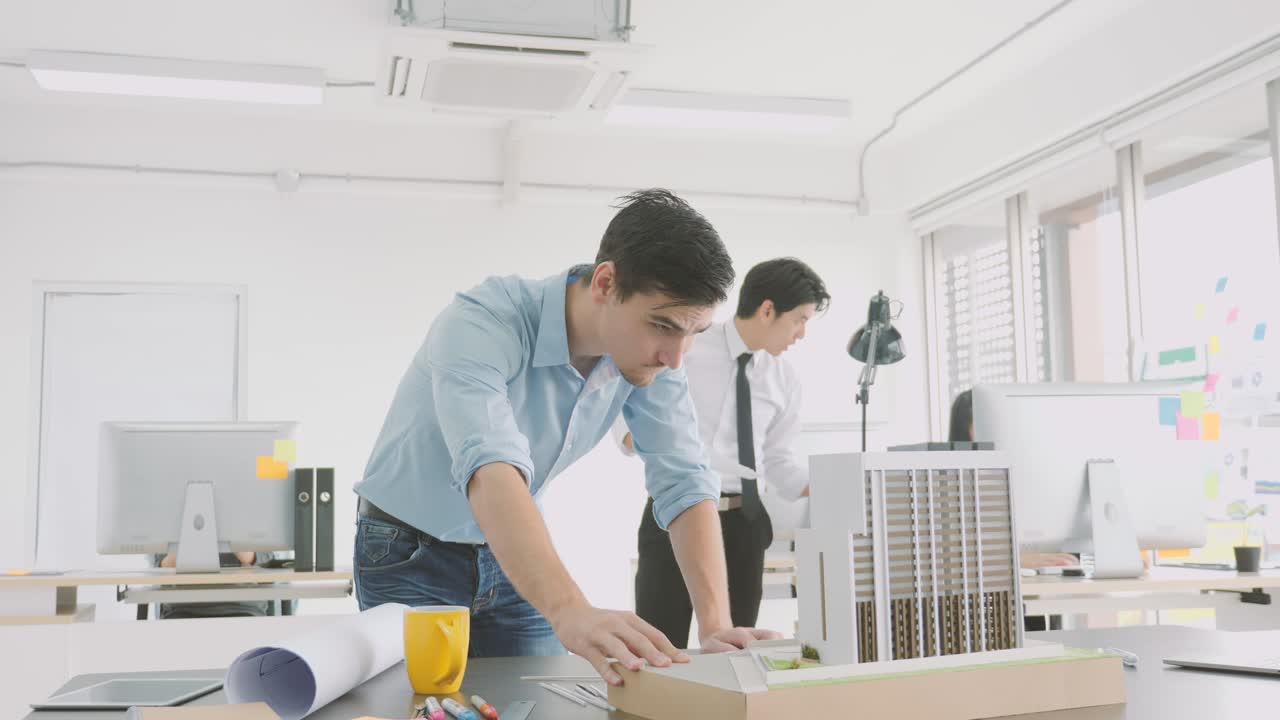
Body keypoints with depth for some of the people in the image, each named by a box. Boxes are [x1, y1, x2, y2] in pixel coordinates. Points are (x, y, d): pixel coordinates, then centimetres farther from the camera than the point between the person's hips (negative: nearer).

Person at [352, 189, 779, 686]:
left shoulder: (650, 357, -15)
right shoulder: (482, 325, -33)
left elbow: (685, 483, -17)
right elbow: (490, 470, -48)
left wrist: (716, 624, -31)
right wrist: (570, 611, -62)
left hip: (509, 558, 5)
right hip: (410, 556, -4)